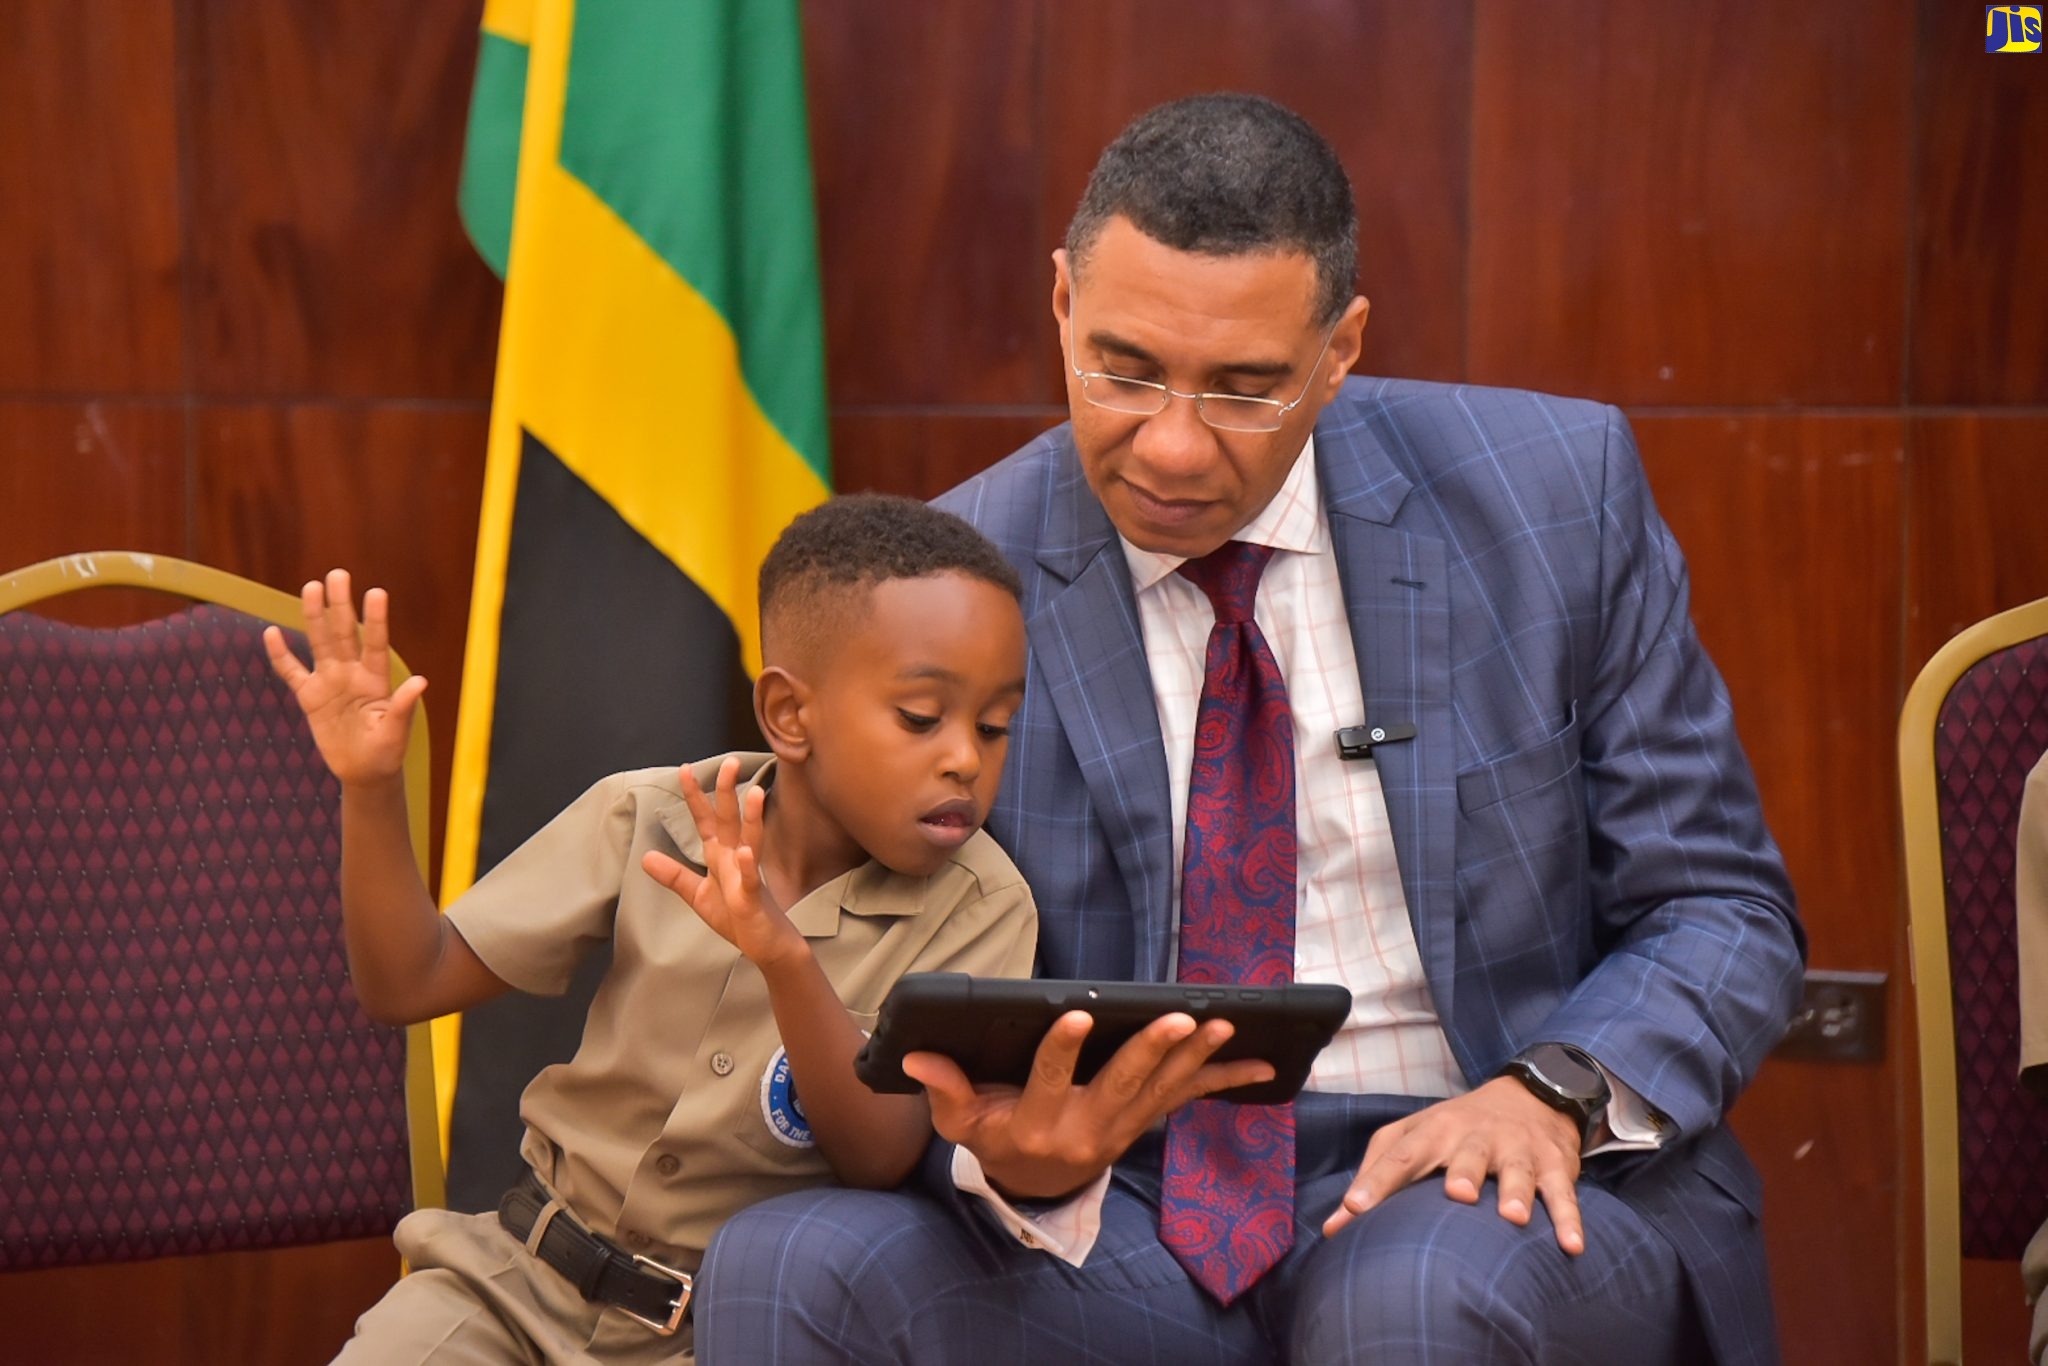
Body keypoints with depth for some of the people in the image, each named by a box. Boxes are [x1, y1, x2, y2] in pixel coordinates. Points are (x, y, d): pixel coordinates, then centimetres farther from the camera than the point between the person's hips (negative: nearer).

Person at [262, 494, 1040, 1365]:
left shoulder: (977, 910, -7)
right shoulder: (652, 820, -2)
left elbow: (881, 1161, -17)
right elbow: (409, 985, 1)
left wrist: (786, 959, -32)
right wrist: (369, 789, -15)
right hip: (524, 1278, 2)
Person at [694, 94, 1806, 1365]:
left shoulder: (1556, 494, -1)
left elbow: (1723, 915, 3)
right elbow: (943, 1043, 0)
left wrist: (1554, 1093, -18)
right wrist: (1014, 1153, -25)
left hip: (1480, 1183, -1)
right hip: (1131, 1218, 1)